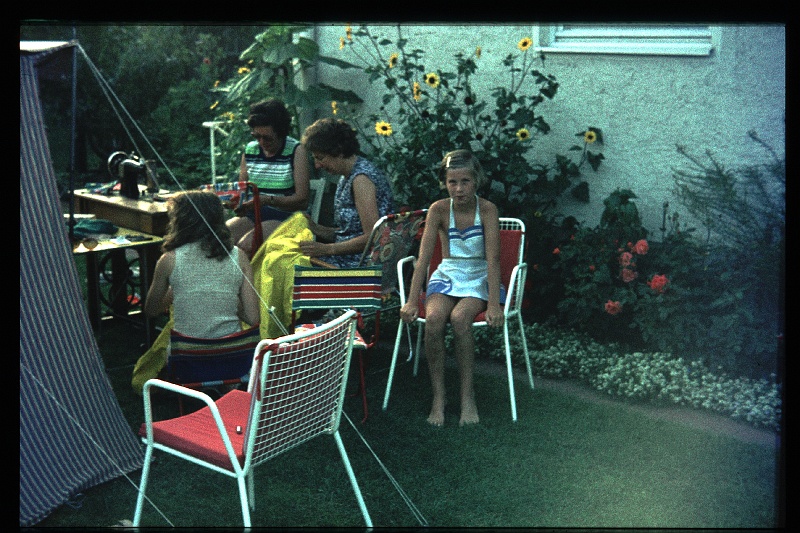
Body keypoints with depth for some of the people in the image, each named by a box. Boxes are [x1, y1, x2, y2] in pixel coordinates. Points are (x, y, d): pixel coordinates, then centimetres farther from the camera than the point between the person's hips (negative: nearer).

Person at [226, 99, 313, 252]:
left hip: (283, 216, -5)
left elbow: (302, 199, -12)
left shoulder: (296, 150, -6)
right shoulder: (250, 149, 10)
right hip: (253, 215, 5)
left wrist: (268, 200, -25)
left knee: (246, 245, -31)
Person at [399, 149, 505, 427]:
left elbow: (493, 258, -19)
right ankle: (438, 396, -17)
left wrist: (494, 304, -28)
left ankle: (467, 395, -17)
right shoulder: (439, 210, -6)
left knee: (459, 318, -33)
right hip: (447, 276, 2)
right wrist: (412, 301, -19)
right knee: (434, 318, -30)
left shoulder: (487, 209, -12)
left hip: (479, 279, -2)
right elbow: (423, 257, -11)